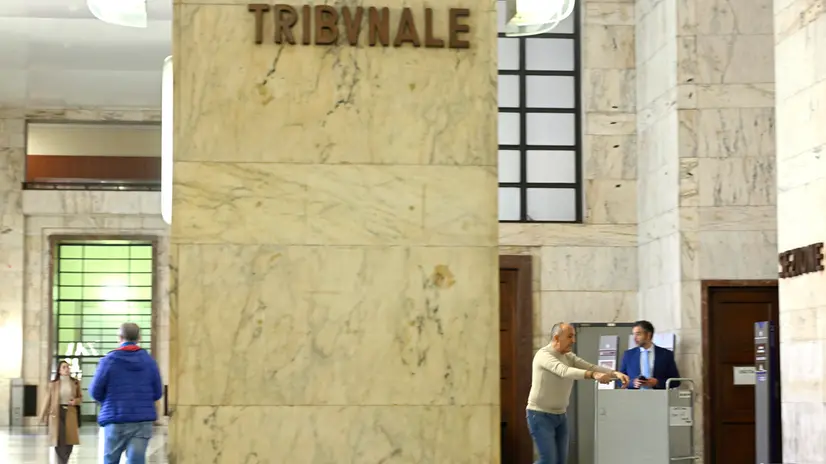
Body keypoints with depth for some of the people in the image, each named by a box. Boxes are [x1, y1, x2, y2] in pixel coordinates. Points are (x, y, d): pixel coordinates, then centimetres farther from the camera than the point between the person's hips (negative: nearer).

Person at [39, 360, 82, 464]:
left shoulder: (75, 383, 5)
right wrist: (43, 416, -1)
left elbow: (80, 397, 13)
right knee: (58, 440, -7)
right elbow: (48, 400, 0)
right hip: (57, 413, -2)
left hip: (71, 413, 2)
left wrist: (76, 401, -10)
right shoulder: (53, 384, -1)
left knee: (70, 440, 2)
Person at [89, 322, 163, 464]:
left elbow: (95, 392, 0)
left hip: (116, 419, -1)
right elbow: (157, 393, 7)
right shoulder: (149, 360, 2)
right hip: (143, 420, 2)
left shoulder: (109, 360, -5)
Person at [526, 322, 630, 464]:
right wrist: (593, 375, -47)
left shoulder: (569, 357, 7)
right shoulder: (544, 355, -18)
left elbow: (591, 367, -6)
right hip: (541, 415, -8)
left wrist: (616, 373, -24)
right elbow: (564, 371, -35)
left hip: (560, 415, 8)